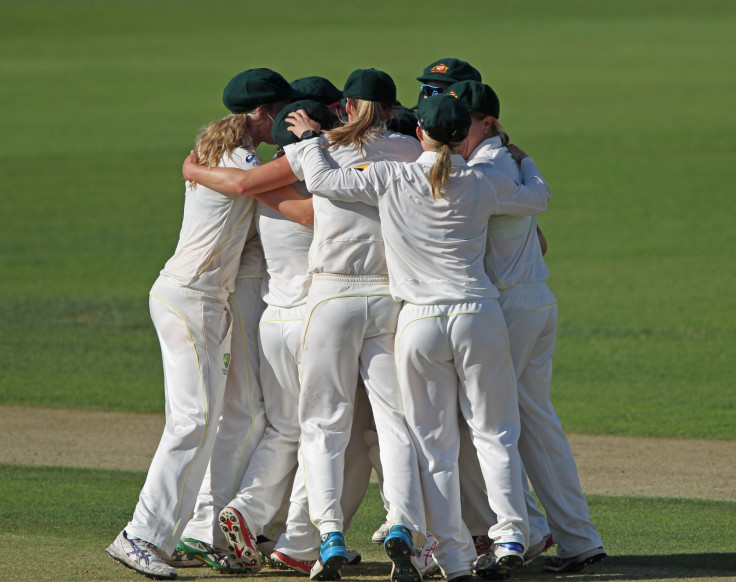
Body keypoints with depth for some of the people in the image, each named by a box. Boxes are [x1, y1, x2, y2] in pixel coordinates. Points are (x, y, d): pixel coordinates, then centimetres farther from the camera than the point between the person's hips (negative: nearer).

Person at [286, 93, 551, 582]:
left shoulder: (389, 179, -5)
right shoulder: (484, 185, 0)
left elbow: (322, 182, 3)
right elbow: (538, 197, 19)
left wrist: (309, 139, 22)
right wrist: (520, 157, 38)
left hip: (419, 322, 0)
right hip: (479, 316, 0)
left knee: (434, 444, 6)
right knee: (494, 432, 12)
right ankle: (510, 534, 2)